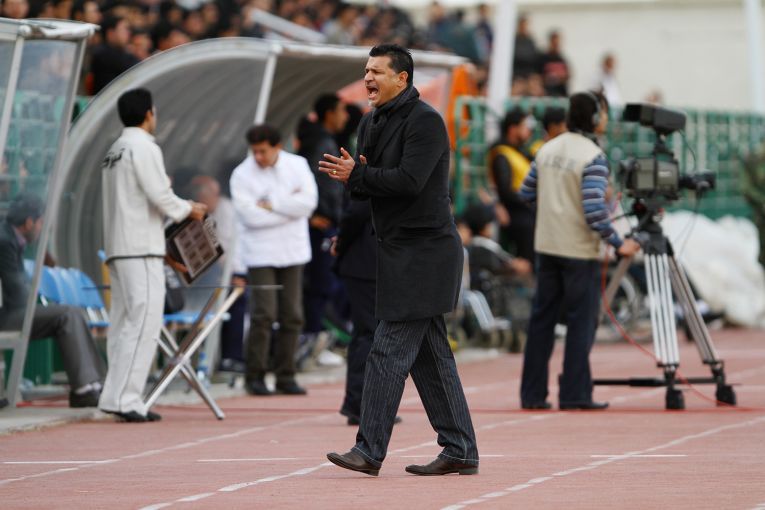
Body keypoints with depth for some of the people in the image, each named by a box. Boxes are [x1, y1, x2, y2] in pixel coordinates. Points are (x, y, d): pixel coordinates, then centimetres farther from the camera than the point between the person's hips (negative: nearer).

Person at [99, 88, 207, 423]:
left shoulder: (114, 151, 18)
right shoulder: (144, 147, -9)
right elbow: (160, 197, -13)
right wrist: (189, 210, 2)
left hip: (118, 249, 9)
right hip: (141, 248, -9)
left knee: (124, 323, 9)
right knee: (144, 323, -10)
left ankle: (117, 397, 7)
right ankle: (124, 398, -15)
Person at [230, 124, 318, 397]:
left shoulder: (297, 166, 3)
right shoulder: (242, 175, -4)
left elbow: (308, 201, -10)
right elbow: (249, 215, -14)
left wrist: (271, 204, -12)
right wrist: (289, 206, -9)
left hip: (292, 251, 3)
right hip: (260, 253, -3)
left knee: (292, 315, 3)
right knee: (264, 314, -10)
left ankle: (285, 376, 11)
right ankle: (255, 377, -3)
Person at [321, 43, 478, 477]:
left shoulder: (424, 121, -13)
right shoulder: (373, 123, 15)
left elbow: (409, 180, -23)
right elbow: (370, 184, 14)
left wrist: (357, 175, -16)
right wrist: (350, 175, -8)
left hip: (425, 252, -9)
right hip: (400, 250, 10)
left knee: (390, 351, -11)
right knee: (430, 353, 10)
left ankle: (370, 450, -11)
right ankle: (460, 451, 14)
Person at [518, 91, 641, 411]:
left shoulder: (547, 150, 7)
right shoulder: (593, 157, -14)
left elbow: (526, 194, 13)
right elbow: (594, 209, -22)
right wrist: (618, 244, -14)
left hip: (546, 246, 7)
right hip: (579, 251, -7)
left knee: (541, 318, 10)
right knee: (581, 322, 0)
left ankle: (532, 393, 11)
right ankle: (575, 394, -1)